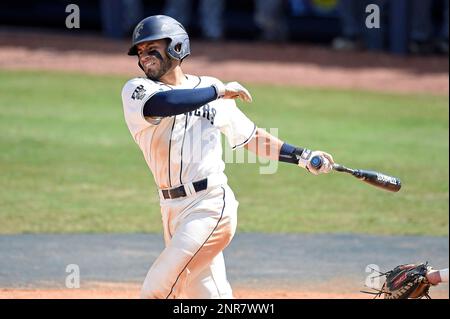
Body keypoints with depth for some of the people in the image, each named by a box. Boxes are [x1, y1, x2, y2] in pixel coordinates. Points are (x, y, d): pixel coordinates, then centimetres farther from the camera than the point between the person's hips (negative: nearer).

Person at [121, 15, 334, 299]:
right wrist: (219, 90, -15)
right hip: (171, 208, 3)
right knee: (208, 294, 7)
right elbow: (163, 104, -22)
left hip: (211, 204, -3)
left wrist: (302, 157, 11)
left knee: (157, 291, -12)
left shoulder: (210, 88, 8)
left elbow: (251, 136, 17)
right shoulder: (136, 91, 2)